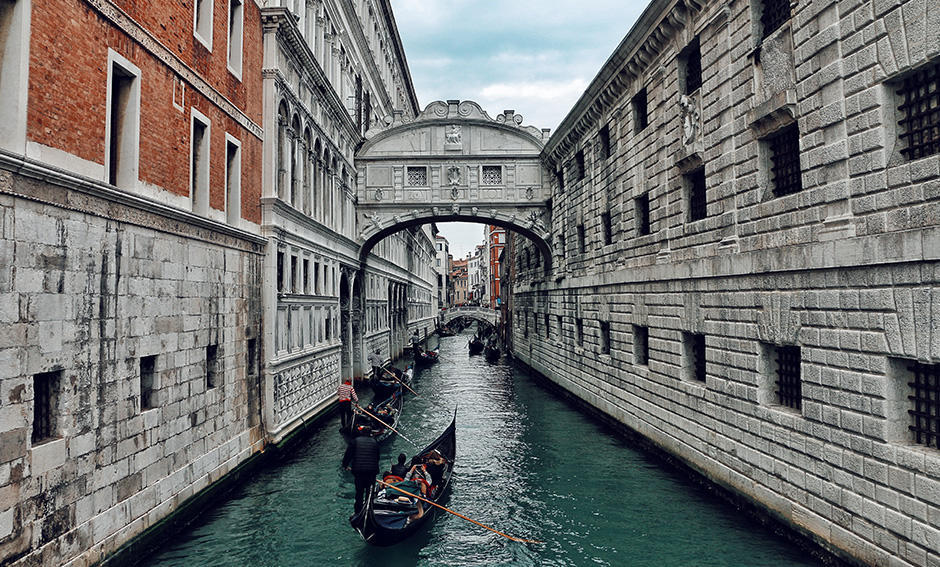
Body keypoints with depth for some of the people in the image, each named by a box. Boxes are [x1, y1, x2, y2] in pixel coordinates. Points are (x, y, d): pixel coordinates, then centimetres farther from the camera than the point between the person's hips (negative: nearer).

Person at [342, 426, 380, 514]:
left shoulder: (355, 441, 1)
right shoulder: (375, 442, 8)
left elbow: (348, 454, -1)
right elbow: (377, 457, 14)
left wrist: (345, 465, 13)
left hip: (358, 470, -1)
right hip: (372, 470, 1)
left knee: (359, 491, 7)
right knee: (370, 491, 9)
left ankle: (358, 511, 10)